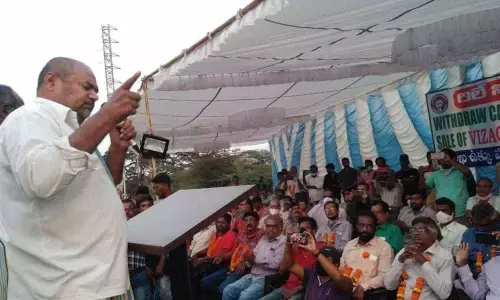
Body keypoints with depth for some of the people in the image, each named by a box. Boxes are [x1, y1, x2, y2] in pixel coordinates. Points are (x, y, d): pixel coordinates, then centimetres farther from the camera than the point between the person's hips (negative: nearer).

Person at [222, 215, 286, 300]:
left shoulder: (283, 241, -5)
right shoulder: (263, 238, 18)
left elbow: (276, 264, -17)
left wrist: (255, 259, -8)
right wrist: (250, 259, -9)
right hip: (251, 276, 7)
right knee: (228, 291, -7)